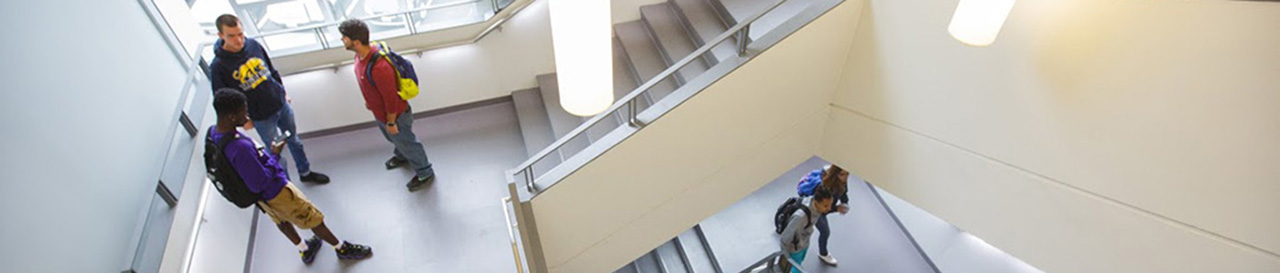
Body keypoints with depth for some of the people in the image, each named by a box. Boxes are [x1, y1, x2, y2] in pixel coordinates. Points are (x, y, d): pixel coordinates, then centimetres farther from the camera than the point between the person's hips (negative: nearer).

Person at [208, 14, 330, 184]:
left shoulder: (253, 45, -7)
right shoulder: (218, 66, -20)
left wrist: (283, 92, 13)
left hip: (281, 105, 5)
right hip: (261, 118, -5)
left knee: (294, 140, 20)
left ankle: (305, 172, 41)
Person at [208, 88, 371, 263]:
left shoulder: (214, 132, -13)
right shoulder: (240, 148, -42)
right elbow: (259, 183, -32)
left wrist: (262, 154, 1)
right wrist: (275, 156, -23)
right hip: (275, 192, -9)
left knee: (281, 220, 30)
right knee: (313, 219, 12)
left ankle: (305, 250, 54)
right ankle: (343, 249, 33)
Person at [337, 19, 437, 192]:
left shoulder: (379, 67, -42)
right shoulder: (361, 54, -12)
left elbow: (391, 97, -30)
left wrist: (390, 122, -18)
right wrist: (368, 100, 21)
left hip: (394, 115, -9)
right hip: (379, 111, 9)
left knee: (406, 142, 15)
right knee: (393, 139, 34)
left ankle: (425, 173, 39)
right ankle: (402, 156, 65)